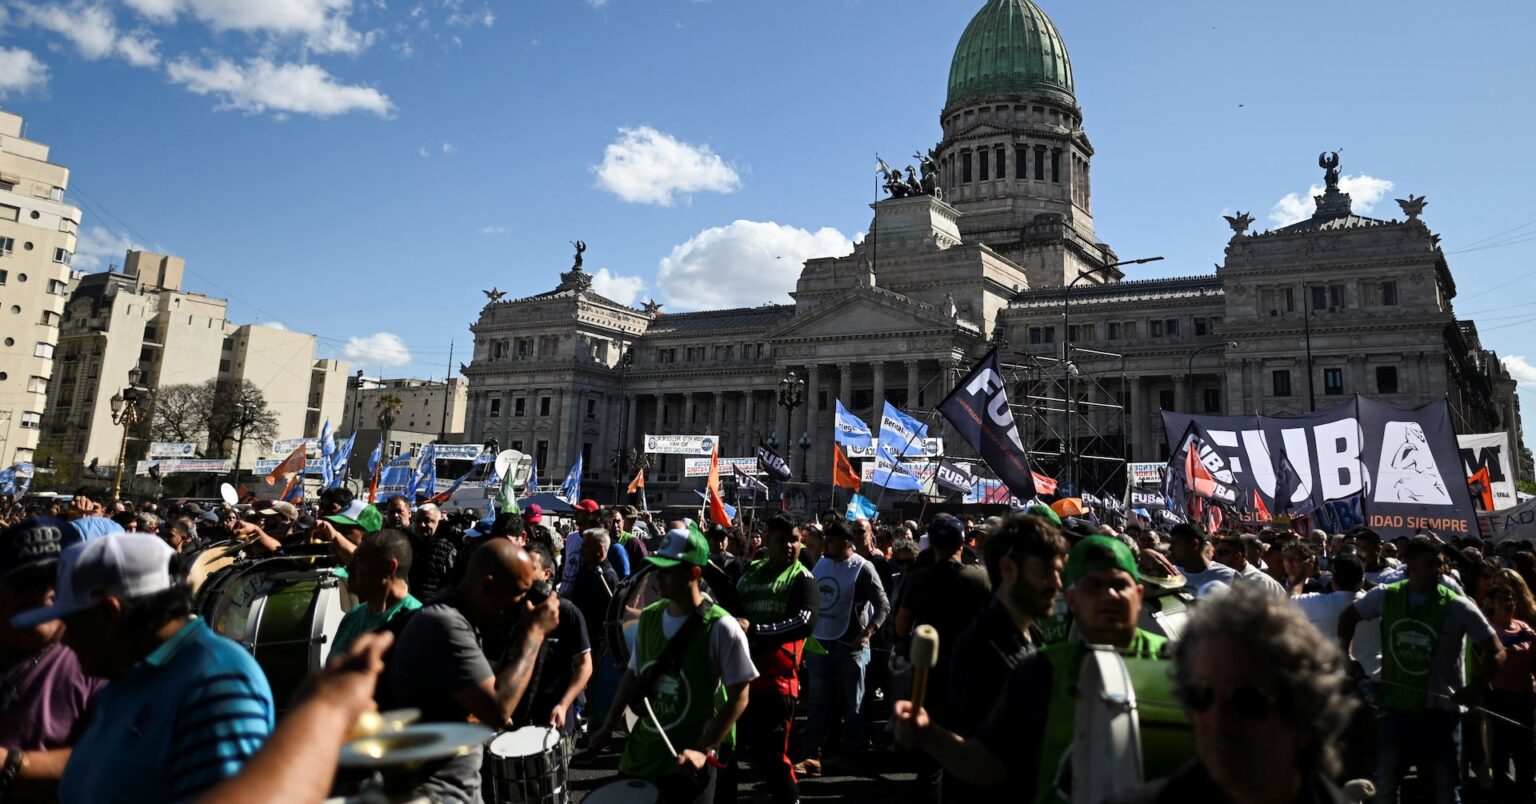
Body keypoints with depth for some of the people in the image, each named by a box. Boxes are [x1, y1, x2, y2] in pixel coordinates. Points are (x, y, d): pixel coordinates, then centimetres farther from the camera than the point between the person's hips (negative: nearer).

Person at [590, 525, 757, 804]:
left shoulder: (722, 628, -17)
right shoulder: (649, 617, 0)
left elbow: (738, 699, -13)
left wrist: (703, 750, -18)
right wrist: (608, 727, 7)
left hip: (687, 762, -5)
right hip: (641, 752, 6)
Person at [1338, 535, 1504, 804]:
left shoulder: (1458, 608, -9)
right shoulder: (1385, 596, -3)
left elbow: (1495, 652, -2)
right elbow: (1348, 617, 12)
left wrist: (1475, 687, -16)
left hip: (1441, 710, -1)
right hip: (1396, 706, 1)